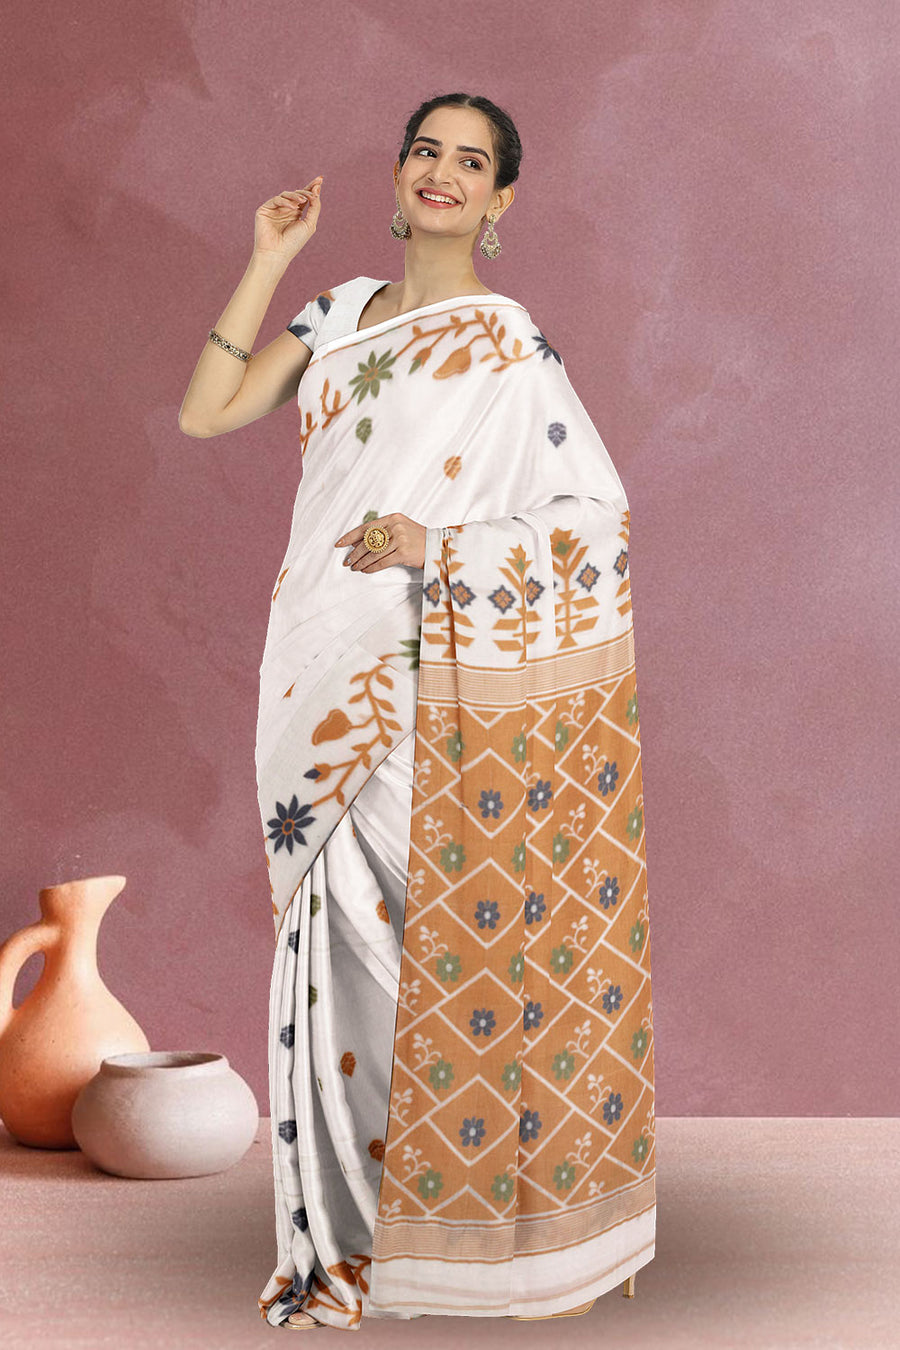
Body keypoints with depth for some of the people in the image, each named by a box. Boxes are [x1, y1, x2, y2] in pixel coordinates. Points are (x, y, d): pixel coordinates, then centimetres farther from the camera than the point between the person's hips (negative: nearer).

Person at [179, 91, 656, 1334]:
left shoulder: (507, 343, -5)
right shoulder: (344, 313, 13)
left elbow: (599, 517, -8)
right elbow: (207, 411, 6)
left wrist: (437, 550, -17)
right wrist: (270, 259, 4)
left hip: (442, 693, -5)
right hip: (336, 678, 5)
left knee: (439, 946, -2)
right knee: (342, 933, 7)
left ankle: (450, 1219, 11)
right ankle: (349, 1219, 18)